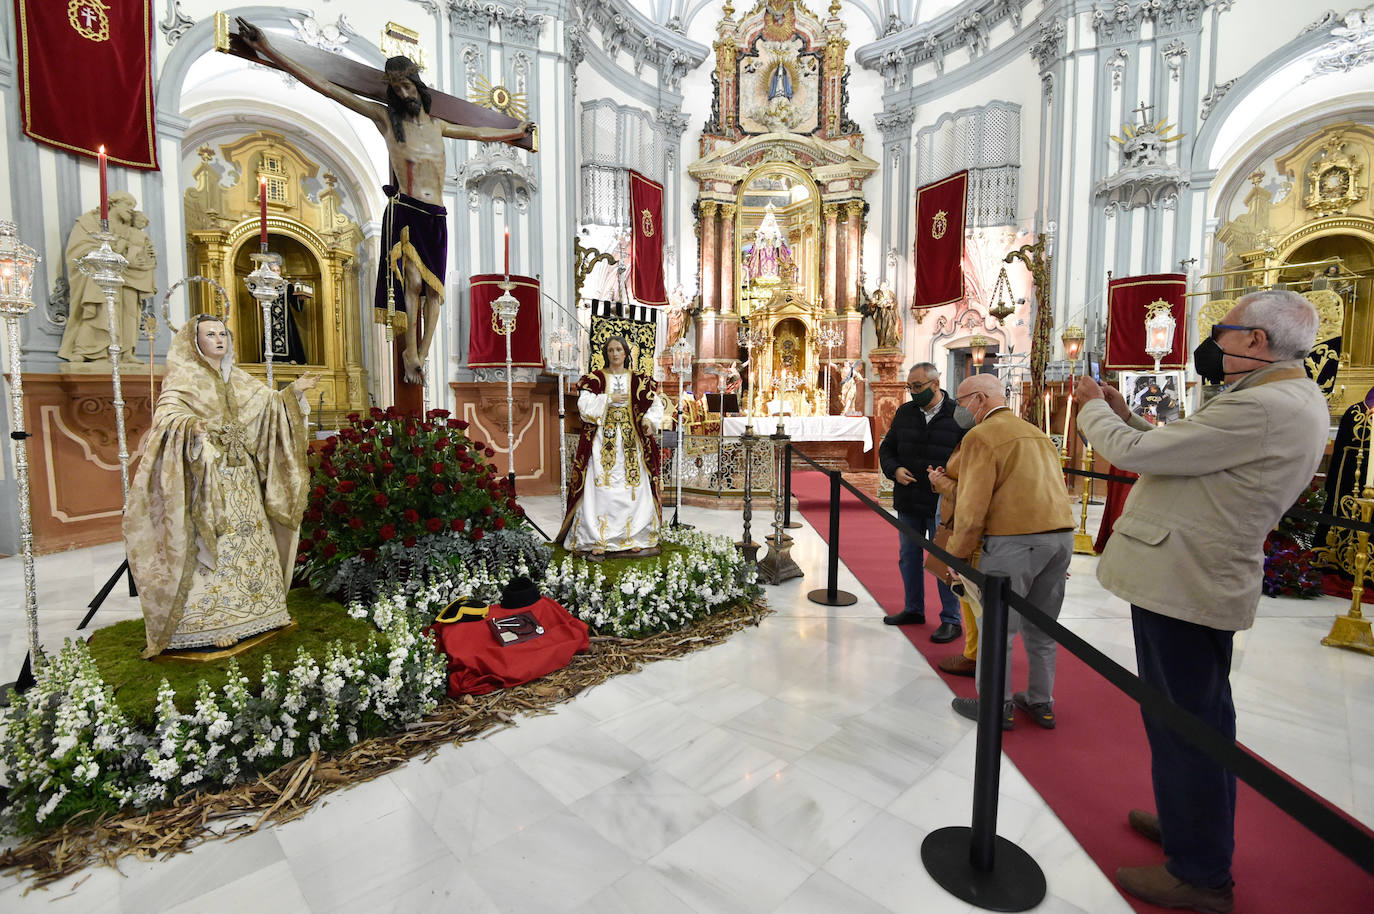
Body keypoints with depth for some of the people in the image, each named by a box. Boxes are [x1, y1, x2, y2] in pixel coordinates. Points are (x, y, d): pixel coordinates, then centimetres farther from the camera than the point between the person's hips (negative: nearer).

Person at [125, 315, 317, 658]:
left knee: (250, 538, 9)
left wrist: (294, 391, 12)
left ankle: (244, 612, 20)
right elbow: (166, 414, -19)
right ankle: (212, 623, 0)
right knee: (212, 546, -7)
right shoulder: (183, 378, -5)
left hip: (242, 475, 7)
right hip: (207, 476, -7)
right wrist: (189, 424, -38)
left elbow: (268, 401, 25)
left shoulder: (236, 378, 15)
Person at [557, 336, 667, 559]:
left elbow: (655, 403, 7)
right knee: (601, 489, -7)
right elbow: (584, 405, -4)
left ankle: (634, 540, 7)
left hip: (631, 442, 2)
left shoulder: (638, 380, 10)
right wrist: (609, 399, -12)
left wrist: (649, 420, -12)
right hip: (603, 442, -1)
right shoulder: (594, 379, 6)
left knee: (634, 489, -1)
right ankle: (598, 543, -5)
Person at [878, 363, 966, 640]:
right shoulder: (904, 413, 7)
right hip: (908, 502, 6)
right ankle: (914, 609, 34)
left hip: (942, 504, -5)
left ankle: (951, 620, 19)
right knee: (909, 558, 16)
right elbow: (886, 449, 14)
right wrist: (894, 470, -5)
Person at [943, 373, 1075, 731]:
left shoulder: (981, 436, -8)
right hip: (1062, 534, 8)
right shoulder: (1036, 433, 18)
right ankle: (1041, 704, 32)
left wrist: (956, 553, -3)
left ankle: (997, 707, 18)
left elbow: (972, 507, -14)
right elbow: (1050, 487, 22)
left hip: (1015, 540, -8)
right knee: (1041, 627, 20)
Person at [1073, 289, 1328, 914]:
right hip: (1205, 583, 11)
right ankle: (1198, 824, 42)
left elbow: (1134, 453, -22)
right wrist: (1122, 414, 9)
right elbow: (1169, 452, 14)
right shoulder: (1293, 400, 12)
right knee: (1204, 716, 23)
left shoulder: (1261, 409, -23)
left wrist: (1092, 405, -5)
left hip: (1179, 586, -11)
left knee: (1180, 726, 2)